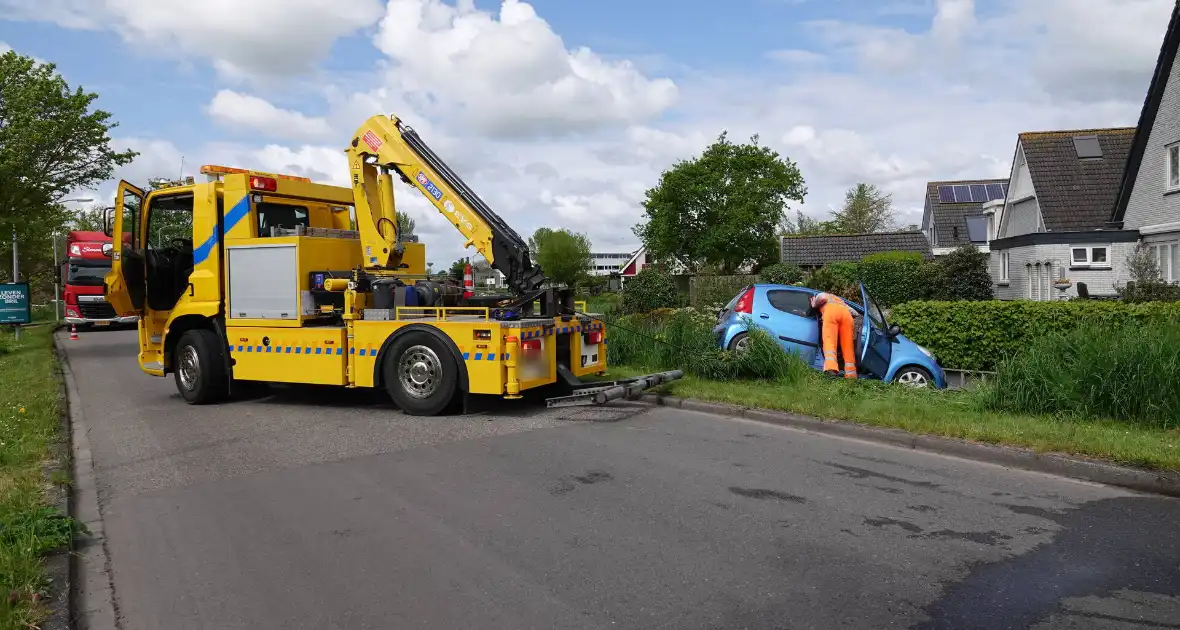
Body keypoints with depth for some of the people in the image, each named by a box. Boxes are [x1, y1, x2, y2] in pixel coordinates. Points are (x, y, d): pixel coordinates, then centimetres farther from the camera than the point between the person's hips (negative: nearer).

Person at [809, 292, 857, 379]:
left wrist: (814, 306, 24)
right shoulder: (839, 300, 48)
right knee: (848, 346, 4)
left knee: (829, 340, -18)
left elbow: (823, 298, 7)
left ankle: (831, 368, -41)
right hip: (847, 313, 5)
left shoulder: (820, 295, 33)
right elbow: (852, 311, 36)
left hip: (831, 310, -5)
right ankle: (851, 375, -8)